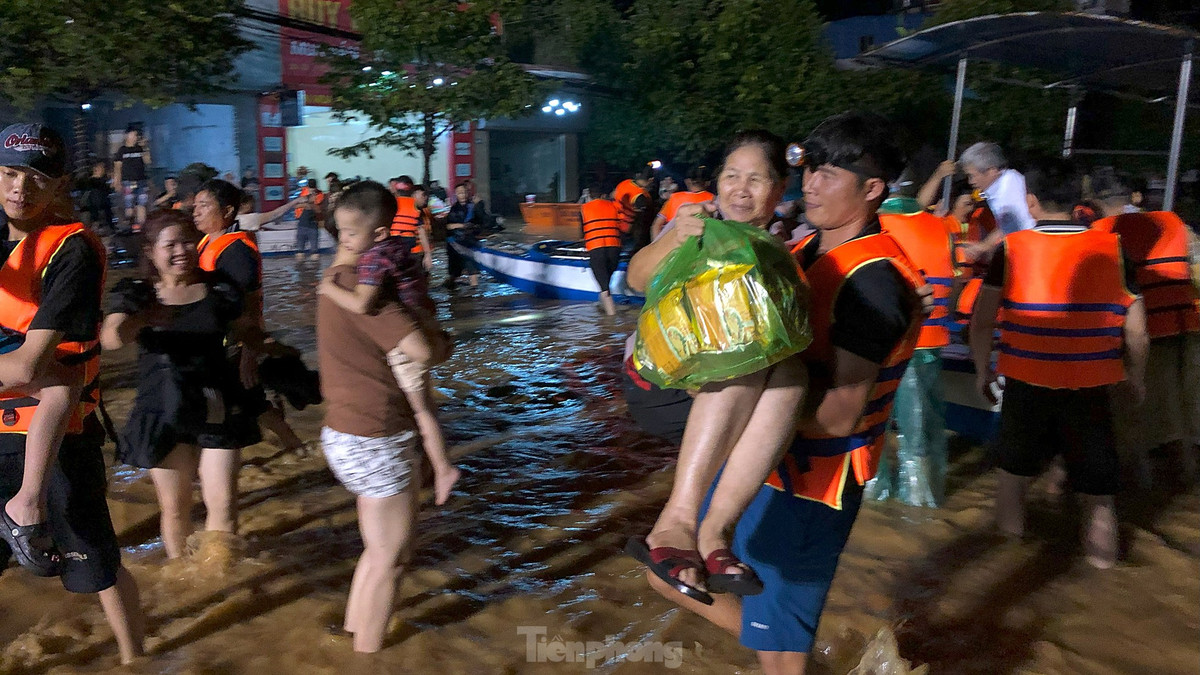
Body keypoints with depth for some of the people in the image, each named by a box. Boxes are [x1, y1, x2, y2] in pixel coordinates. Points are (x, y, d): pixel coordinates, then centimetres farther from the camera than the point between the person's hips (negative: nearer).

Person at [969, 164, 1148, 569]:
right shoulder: (1112, 248, -2)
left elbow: (981, 320, -7)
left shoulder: (1012, 249, -6)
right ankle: (1102, 553, 26)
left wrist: (982, 369, 8)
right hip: (1091, 386, 1)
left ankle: (1010, 534, 33)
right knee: (1097, 488, 15)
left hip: (1026, 383, -1)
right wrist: (1136, 378, 17)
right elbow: (1137, 330, 1)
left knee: (1014, 468, 20)